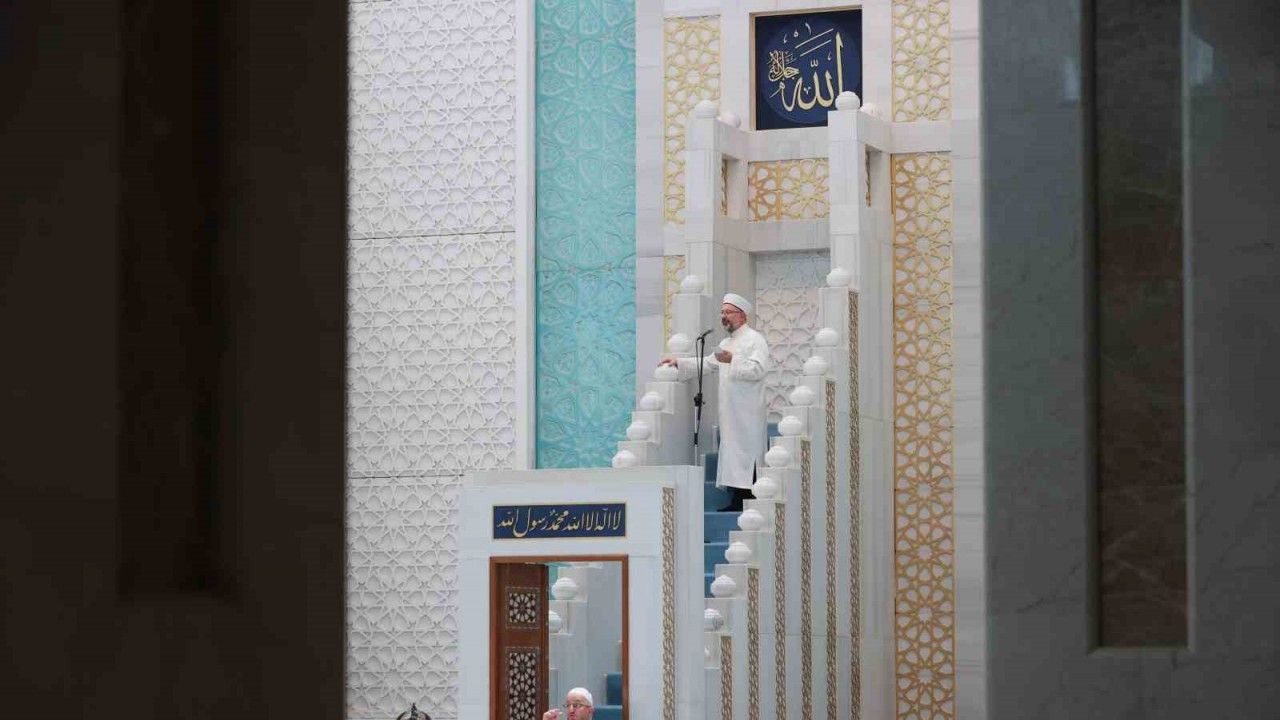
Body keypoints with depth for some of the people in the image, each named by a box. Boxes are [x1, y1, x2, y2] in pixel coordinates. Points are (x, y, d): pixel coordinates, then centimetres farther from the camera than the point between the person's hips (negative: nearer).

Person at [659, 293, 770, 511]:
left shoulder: (754, 340, -6)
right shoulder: (726, 343, 22)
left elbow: (758, 369, -19)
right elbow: (707, 364, 29)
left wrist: (733, 360, -25)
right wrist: (679, 363, 21)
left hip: (747, 414, -9)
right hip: (730, 412, 9)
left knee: (746, 456, -11)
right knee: (732, 456, 5)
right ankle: (737, 500, 5)